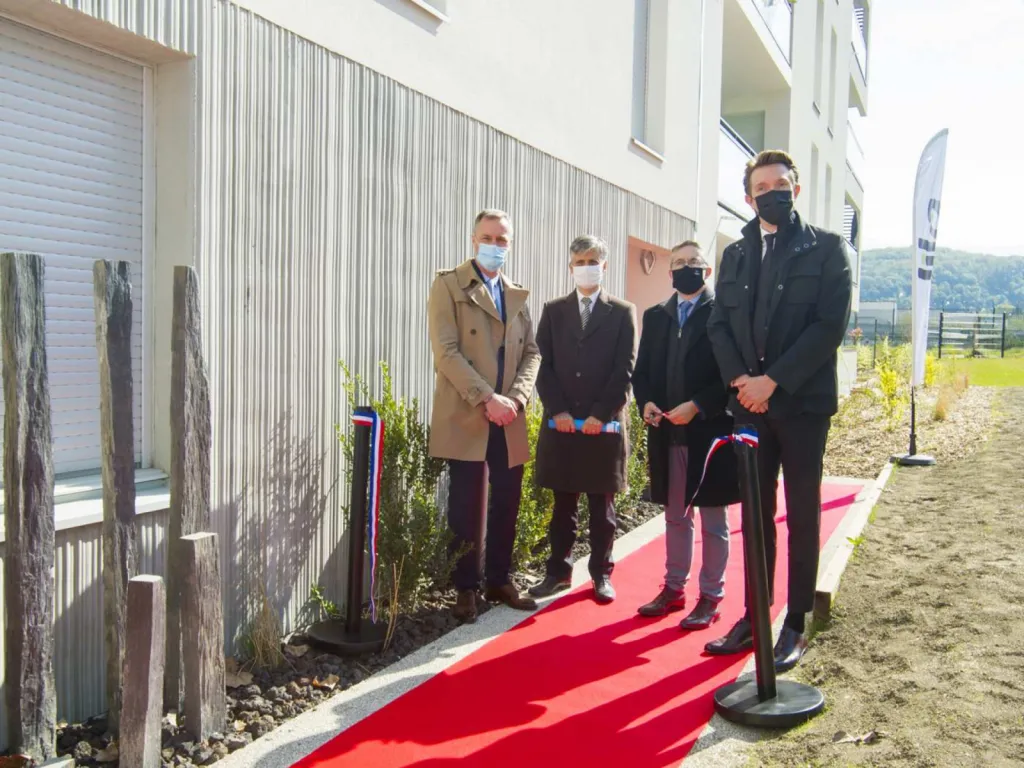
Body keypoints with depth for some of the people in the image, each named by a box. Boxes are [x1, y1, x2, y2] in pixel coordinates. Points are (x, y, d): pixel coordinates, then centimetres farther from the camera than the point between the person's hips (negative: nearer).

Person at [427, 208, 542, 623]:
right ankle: (466, 588, 14)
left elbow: (531, 352, 10)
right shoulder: (449, 284, -1)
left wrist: (516, 397, -8)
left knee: (507, 503, 10)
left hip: (510, 420, 5)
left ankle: (499, 580, 25)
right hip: (465, 418, -5)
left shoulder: (517, 295, 15)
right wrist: (487, 399, -19)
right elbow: (446, 351, -12)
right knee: (467, 507, 2)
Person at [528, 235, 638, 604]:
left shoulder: (623, 312, 5)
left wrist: (601, 415, -11)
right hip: (561, 423, 2)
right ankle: (558, 571, 18)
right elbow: (544, 365, 4)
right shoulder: (553, 311, 11)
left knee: (602, 507, 7)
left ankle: (601, 574, 17)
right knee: (563, 505, 8)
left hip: (605, 426, -1)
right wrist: (557, 411, -8)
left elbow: (625, 370, -2)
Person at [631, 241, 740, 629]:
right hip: (667, 433, 5)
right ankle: (673, 588, 27)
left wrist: (696, 406, -19)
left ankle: (710, 597, 16)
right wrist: (646, 401, -6)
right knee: (675, 516, 15)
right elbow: (642, 370, 13)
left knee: (713, 521, 6)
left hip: (710, 430, -5)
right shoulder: (655, 316, 12)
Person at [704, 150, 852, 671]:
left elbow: (830, 325, -10)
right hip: (749, 401, 4)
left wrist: (773, 380, -16)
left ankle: (795, 627, 13)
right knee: (756, 515, 10)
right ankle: (754, 617, 19)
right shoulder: (734, 254, 13)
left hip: (802, 400, -4)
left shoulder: (826, 248, -1)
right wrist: (740, 380, -9)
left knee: (802, 517, 4)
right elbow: (719, 325, 8)